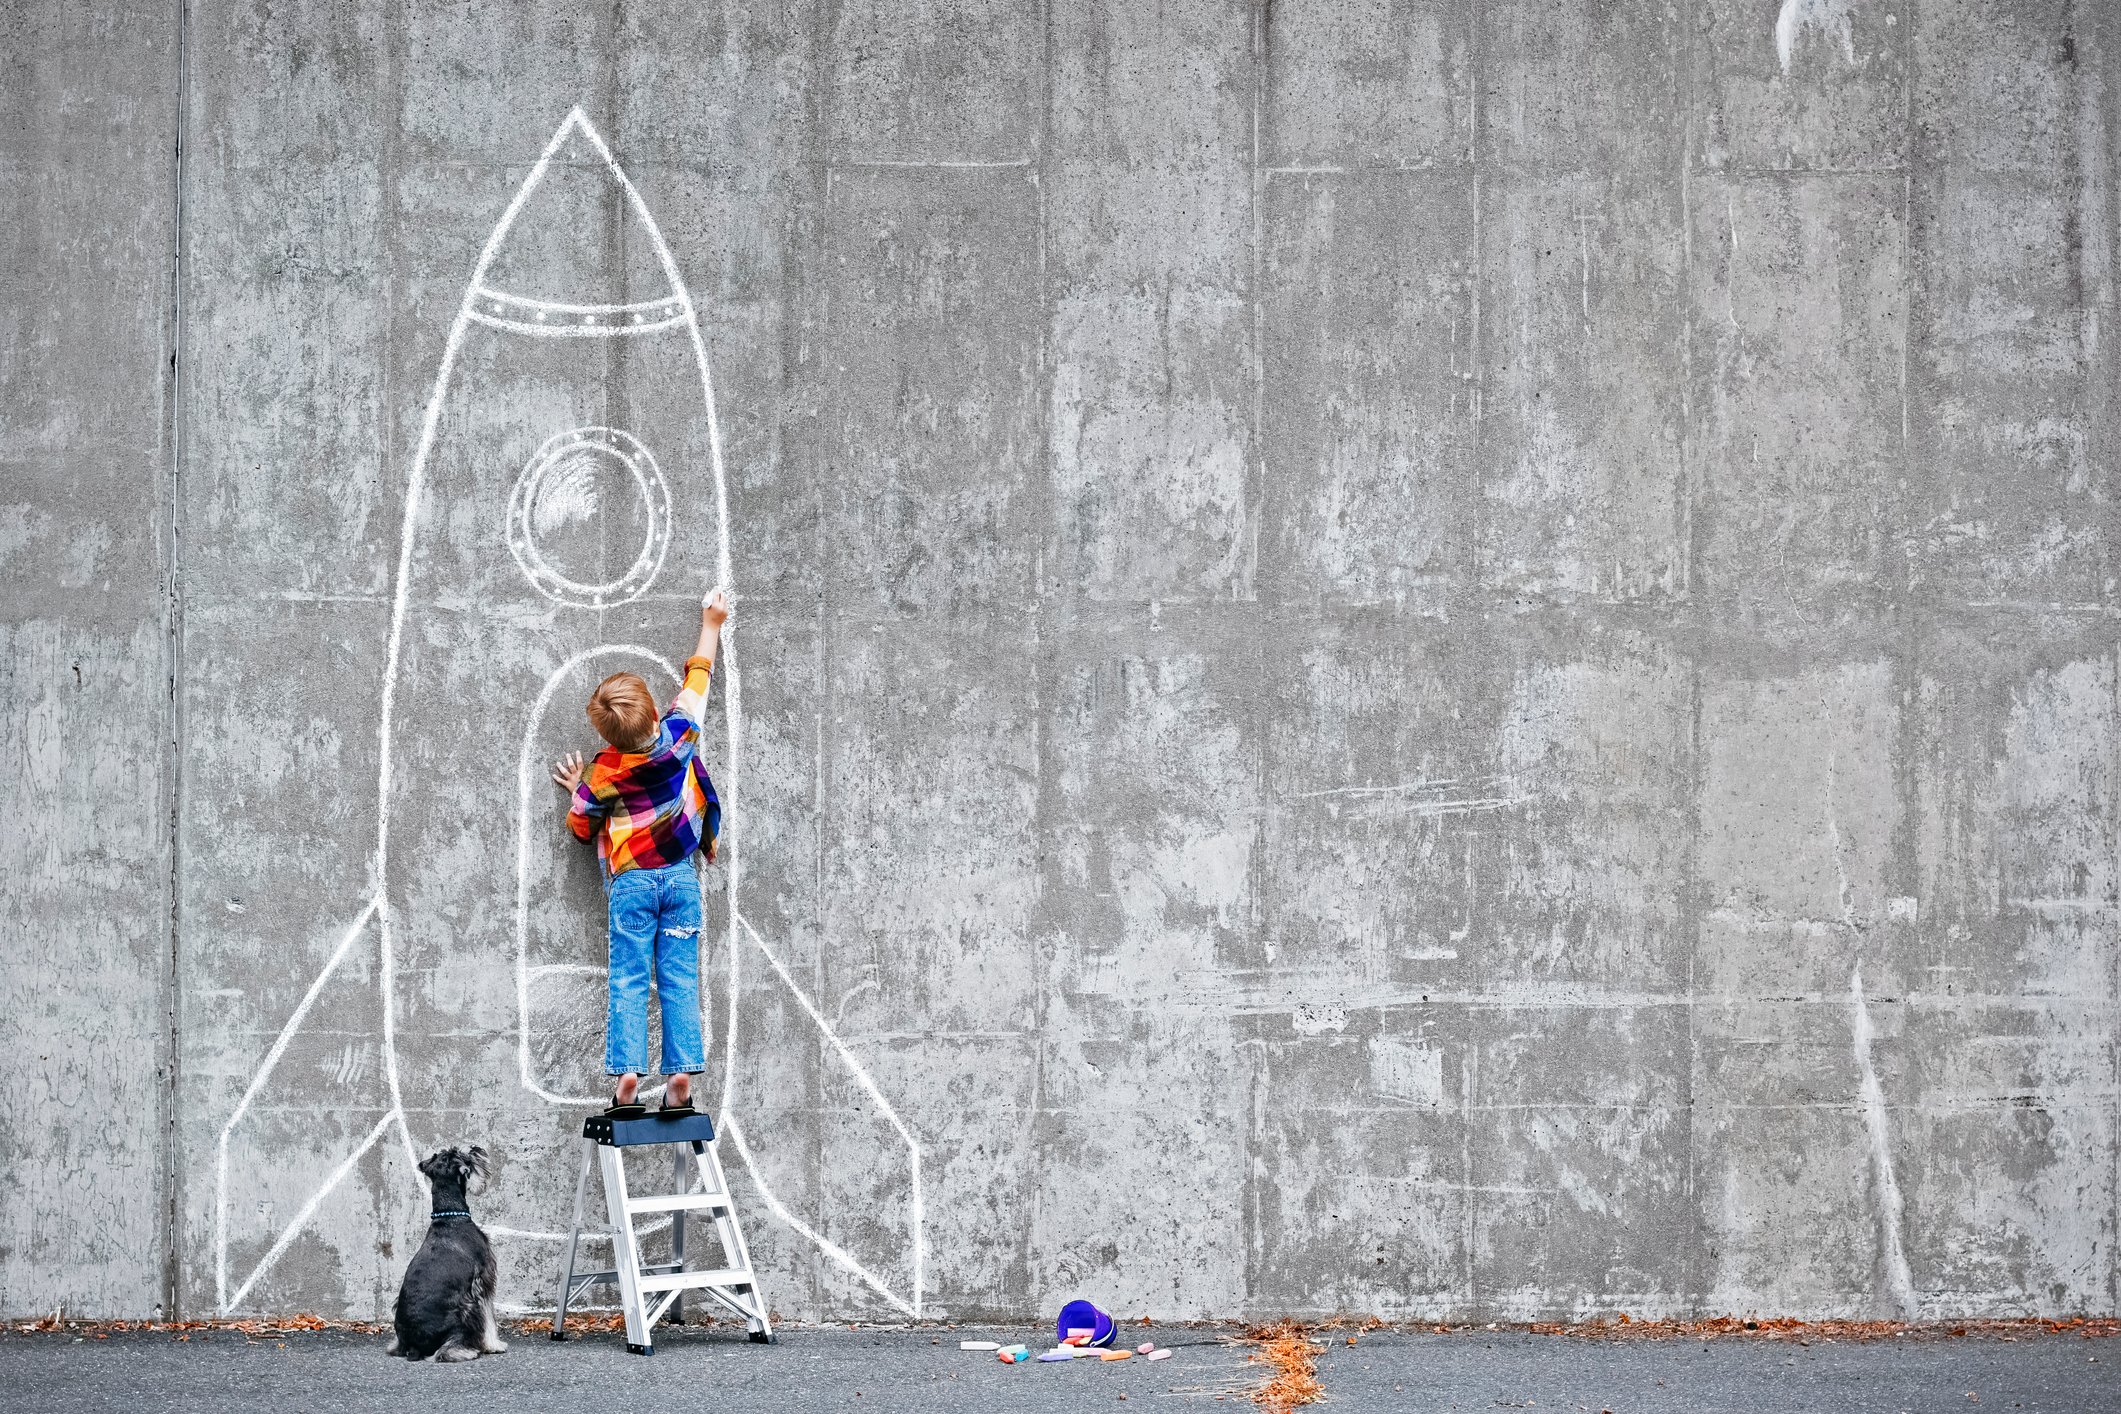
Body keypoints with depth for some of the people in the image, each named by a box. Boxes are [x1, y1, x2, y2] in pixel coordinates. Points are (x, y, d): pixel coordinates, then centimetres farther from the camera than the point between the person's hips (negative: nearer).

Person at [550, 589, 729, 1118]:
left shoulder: (601, 775, -9)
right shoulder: (678, 736, -8)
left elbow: (581, 827, 7)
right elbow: (697, 677, 7)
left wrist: (575, 790, 23)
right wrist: (711, 625, 20)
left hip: (631, 881, -1)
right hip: (681, 876, 1)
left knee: (629, 980, 0)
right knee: (680, 979, 1)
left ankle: (626, 1076, -11)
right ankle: (681, 1076, -7)